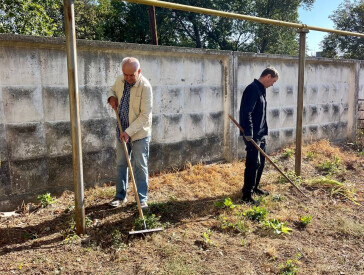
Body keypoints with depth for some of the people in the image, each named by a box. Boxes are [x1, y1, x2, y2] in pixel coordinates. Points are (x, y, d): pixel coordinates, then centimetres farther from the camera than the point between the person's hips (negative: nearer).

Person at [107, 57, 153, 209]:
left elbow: (145, 115, -22)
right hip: (122, 132, 6)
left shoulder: (145, 86, -21)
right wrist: (112, 97, -2)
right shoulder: (120, 80, -2)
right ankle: (120, 196, 29)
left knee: (140, 167, 2)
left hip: (139, 133, -6)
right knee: (121, 165, 14)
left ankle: (142, 199, 15)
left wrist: (129, 132, -25)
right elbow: (113, 89, 22)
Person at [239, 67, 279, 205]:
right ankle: (247, 195, 2)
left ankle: (254, 187, 33)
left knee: (261, 162, 18)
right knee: (253, 164, -7)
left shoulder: (261, 90, 16)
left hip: (260, 134, 10)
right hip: (252, 135, -10)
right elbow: (246, 112, -23)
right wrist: (248, 133, -25)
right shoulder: (253, 89, -16)